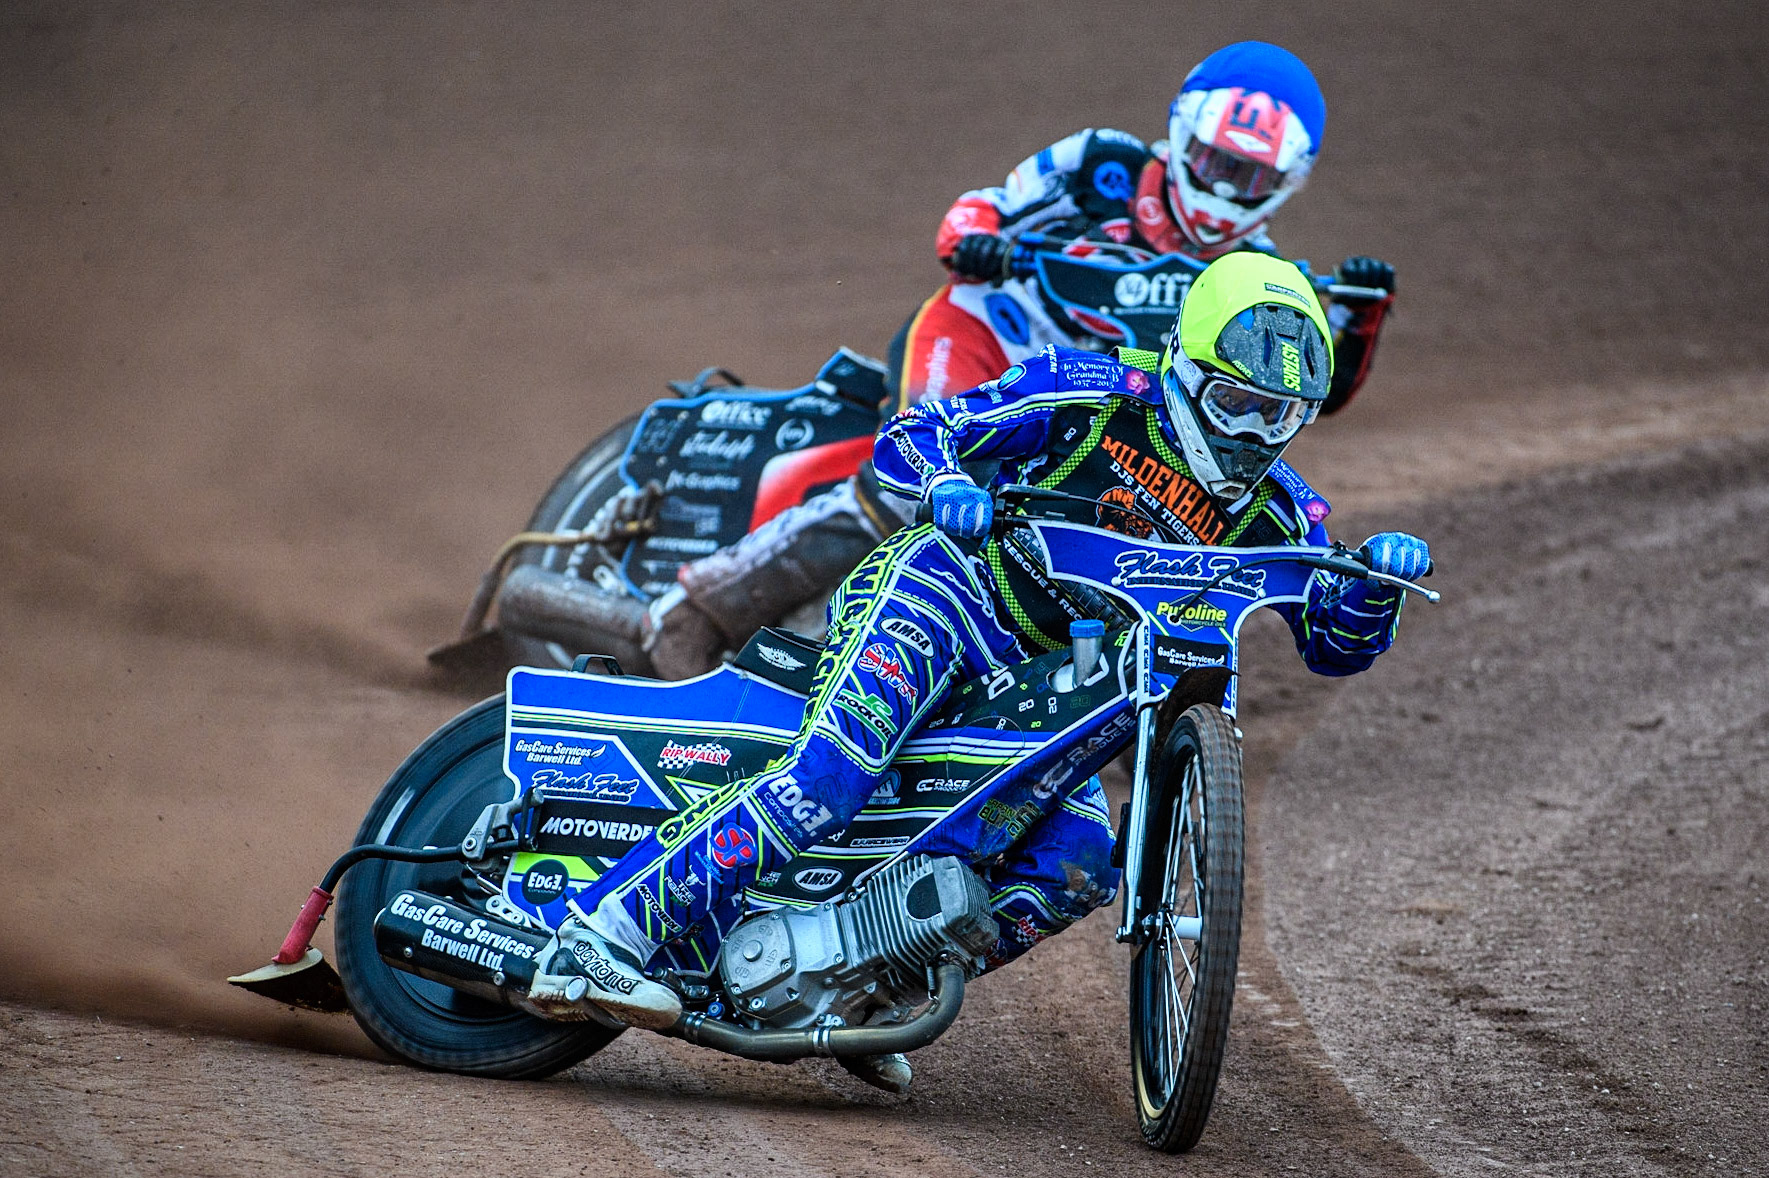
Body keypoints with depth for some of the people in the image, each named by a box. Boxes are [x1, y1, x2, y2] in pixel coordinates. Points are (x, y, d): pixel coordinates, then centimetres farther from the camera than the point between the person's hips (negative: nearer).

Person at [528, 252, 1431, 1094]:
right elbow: (907, 438, -9)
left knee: (1080, 868, -12)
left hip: (1044, 690, 7)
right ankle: (599, 935, -36)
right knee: (832, 773, -31)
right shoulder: (1091, 392, -10)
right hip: (942, 588, -7)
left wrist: (1378, 580, -17)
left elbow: (1337, 643, 5)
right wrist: (947, 484, -32)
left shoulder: (1270, 511, 4)